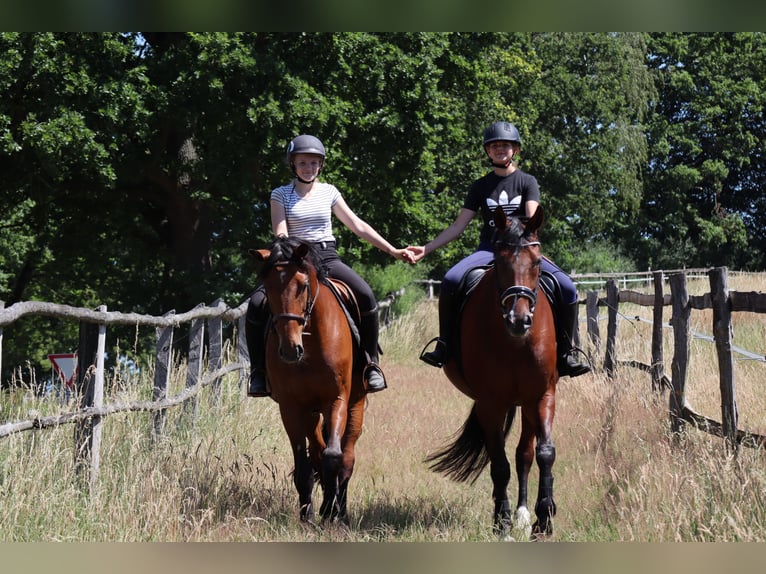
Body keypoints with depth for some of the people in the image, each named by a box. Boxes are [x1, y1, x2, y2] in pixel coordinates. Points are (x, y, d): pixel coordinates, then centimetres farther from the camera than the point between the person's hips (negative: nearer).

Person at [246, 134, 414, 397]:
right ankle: (259, 371, -11)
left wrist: (393, 251, 9)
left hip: (328, 259, 1)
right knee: (257, 304, -26)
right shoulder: (280, 195, 6)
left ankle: (371, 364, -13)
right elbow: (280, 232, -5)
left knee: (366, 296, -27)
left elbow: (358, 226, 13)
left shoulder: (329, 192, 12)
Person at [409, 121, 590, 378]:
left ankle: (566, 353, -9)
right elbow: (458, 226, 11)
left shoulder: (527, 182, 7)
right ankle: (444, 346, -17)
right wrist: (426, 249, 1)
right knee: (451, 280, -30)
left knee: (567, 289, -23)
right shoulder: (481, 186, 11)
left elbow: (532, 217, -9)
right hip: (488, 250, 1)